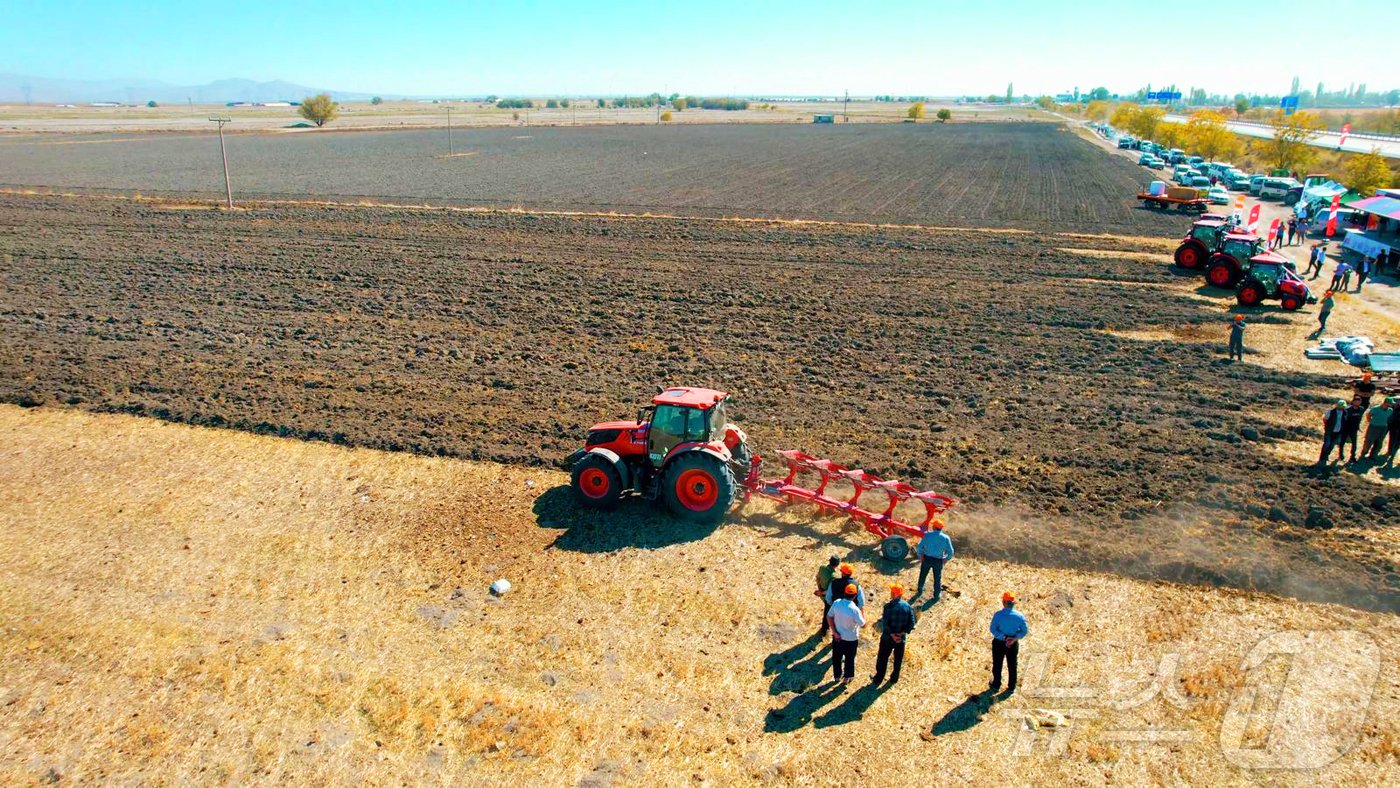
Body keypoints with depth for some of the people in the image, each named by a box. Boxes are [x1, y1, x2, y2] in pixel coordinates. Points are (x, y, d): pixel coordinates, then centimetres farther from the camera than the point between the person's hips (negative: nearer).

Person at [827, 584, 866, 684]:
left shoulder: (836, 603, -17)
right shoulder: (854, 609, -29)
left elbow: (829, 617, -8)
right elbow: (863, 625, -17)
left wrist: (834, 632, -5)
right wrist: (863, 615, 2)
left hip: (837, 636, 4)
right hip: (851, 639, -4)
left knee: (836, 657, 25)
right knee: (849, 659, 21)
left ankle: (837, 675, 42)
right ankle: (847, 677, 37)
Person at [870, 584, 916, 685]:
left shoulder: (888, 606, -19)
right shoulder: (907, 606, -7)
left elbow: (884, 623, -23)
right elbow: (912, 623, -7)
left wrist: (892, 635, -16)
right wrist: (902, 633, -10)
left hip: (888, 638, -3)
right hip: (901, 638, 3)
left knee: (882, 659, 13)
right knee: (898, 659, 21)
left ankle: (878, 679, 23)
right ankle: (894, 678, 33)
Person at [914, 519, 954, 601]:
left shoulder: (927, 535, -13)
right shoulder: (945, 538, -11)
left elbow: (919, 548, -11)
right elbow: (950, 552, -10)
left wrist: (920, 557, 5)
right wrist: (946, 559, 7)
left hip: (926, 559, 0)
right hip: (938, 561, 0)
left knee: (922, 576, 21)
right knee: (937, 578, 19)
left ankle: (919, 591, 38)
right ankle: (937, 595, 32)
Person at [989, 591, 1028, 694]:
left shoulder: (998, 615, -19)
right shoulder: (1019, 616, -12)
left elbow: (993, 629, -19)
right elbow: (1024, 631, -9)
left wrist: (1004, 638, -16)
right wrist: (1014, 639, -15)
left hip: (999, 643, -2)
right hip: (1013, 644, 2)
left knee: (997, 665, 16)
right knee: (1012, 665, 18)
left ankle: (996, 685, 28)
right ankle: (1011, 687, 29)